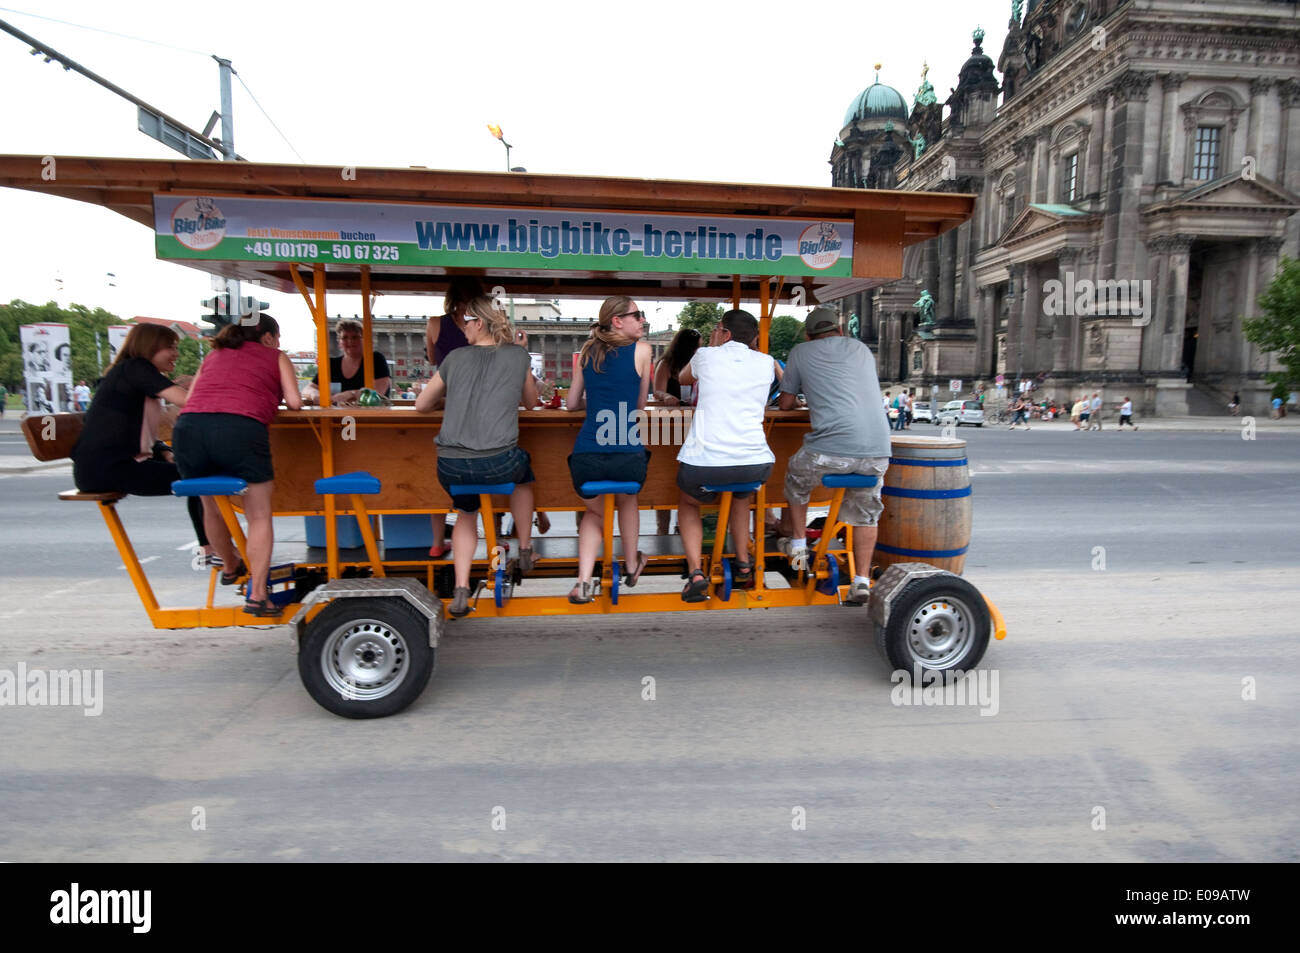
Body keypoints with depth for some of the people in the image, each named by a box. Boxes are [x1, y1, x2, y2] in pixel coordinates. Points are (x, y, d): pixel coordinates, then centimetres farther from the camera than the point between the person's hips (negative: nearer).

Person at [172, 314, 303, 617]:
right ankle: (256, 594, -2)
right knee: (259, 515, 4)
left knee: (212, 508, 24)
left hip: (188, 426, 5)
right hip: (241, 428, -5)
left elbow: (189, 398, 24)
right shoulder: (276, 356, 21)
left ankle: (231, 567, 44)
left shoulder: (213, 357, 32)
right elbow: (294, 402, 9)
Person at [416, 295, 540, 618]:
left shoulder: (455, 357, 10)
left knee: (466, 513, 31)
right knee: (524, 472, 35)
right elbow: (531, 401, 24)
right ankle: (525, 551, 42)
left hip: (450, 467, 1)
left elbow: (422, 405, 20)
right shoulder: (518, 355, 8)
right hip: (498, 463, -1)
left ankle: (461, 592, 17)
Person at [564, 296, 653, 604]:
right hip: (628, 459, -2)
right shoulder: (642, 349, 4)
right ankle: (632, 566, 47)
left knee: (594, 511, 31)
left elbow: (572, 403, 21)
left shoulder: (587, 351, 14)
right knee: (627, 499, 34)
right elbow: (640, 405, 12)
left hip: (585, 458, 2)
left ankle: (583, 583, 15)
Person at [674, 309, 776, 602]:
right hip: (756, 463, 3)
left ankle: (695, 572, 10)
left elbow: (683, 379, 29)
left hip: (704, 464, -2)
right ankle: (743, 567, 32)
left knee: (687, 502, 29)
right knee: (740, 493, 38)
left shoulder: (706, 355, 6)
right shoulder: (766, 362, 12)